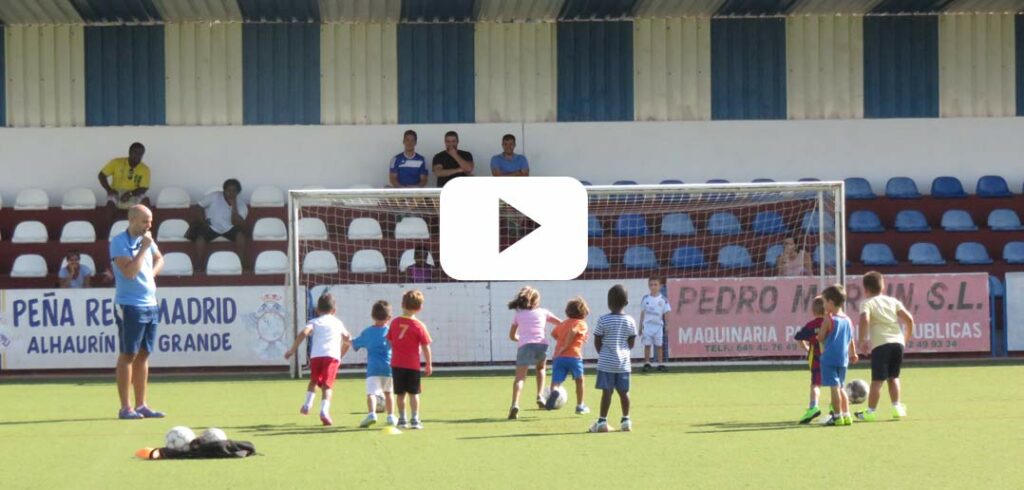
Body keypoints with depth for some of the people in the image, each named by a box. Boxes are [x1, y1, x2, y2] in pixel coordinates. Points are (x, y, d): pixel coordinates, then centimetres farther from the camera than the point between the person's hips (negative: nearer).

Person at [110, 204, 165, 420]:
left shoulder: (147, 240, 10)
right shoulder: (118, 243, -11)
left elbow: (159, 259, 30)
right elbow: (130, 272, -21)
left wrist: (153, 273, 10)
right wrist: (143, 248, -16)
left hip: (151, 305, 7)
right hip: (130, 306, -7)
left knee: (143, 356, 10)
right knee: (128, 355, -5)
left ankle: (141, 405, 14)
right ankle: (125, 408, -3)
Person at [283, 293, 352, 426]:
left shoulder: (314, 322, 16)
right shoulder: (338, 323, 23)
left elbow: (303, 333, -3)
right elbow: (348, 340, 29)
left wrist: (292, 349, -2)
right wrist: (341, 354, 44)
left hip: (316, 355, 0)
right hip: (333, 356, 0)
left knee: (314, 380, 25)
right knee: (327, 384, -5)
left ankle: (307, 404, 14)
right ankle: (324, 410, -24)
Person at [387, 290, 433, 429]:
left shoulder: (395, 322, 1)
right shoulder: (419, 326, -9)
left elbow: (390, 342, 8)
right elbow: (425, 347, -7)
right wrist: (429, 364, 2)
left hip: (396, 364, 3)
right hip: (413, 364, -3)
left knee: (400, 393, 11)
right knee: (414, 393, 4)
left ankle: (402, 419, 13)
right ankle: (415, 419, 0)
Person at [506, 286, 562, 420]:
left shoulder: (518, 315, 19)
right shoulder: (542, 312, 19)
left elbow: (512, 336, 24)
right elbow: (561, 323, 23)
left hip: (525, 346, -1)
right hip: (541, 345, 1)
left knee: (520, 377, -8)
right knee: (541, 367, 32)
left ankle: (515, 404, -31)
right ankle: (540, 396, 17)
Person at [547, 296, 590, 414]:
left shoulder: (563, 324, 22)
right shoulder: (581, 324, 3)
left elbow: (553, 333, 31)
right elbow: (573, 331, -16)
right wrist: (565, 347, -10)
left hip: (558, 357, 4)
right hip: (574, 356, -4)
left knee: (556, 383, -5)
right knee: (579, 380, 19)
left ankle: (554, 392, -41)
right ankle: (580, 406, 27)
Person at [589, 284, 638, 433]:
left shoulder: (603, 320, -10)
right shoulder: (630, 321, 0)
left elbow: (597, 342, -4)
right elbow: (632, 343, 5)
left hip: (606, 362, -3)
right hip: (623, 362, 3)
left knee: (607, 391, -2)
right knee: (623, 391, 10)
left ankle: (602, 421, -1)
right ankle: (626, 420, 15)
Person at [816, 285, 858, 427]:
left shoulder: (829, 319, -11)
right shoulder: (847, 320, 8)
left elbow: (820, 338, -10)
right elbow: (851, 340, 16)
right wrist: (853, 354, 28)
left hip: (829, 358, -7)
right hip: (843, 358, 7)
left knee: (834, 387, -4)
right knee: (840, 387, 17)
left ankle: (837, 416, -5)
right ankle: (846, 415, 16)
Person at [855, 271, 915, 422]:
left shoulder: (867, 303, 5)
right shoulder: (893, 301, 17)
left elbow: (864, 319, -16)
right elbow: (909, 319, 9)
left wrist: (862, 340, -8)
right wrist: (908, 336, 22)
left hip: (880, 344, -4)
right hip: (898, 342, 5)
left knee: (877, 380, -3)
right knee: (893, 377, 20)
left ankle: (870, 411, -2)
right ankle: (896, 407, 17)